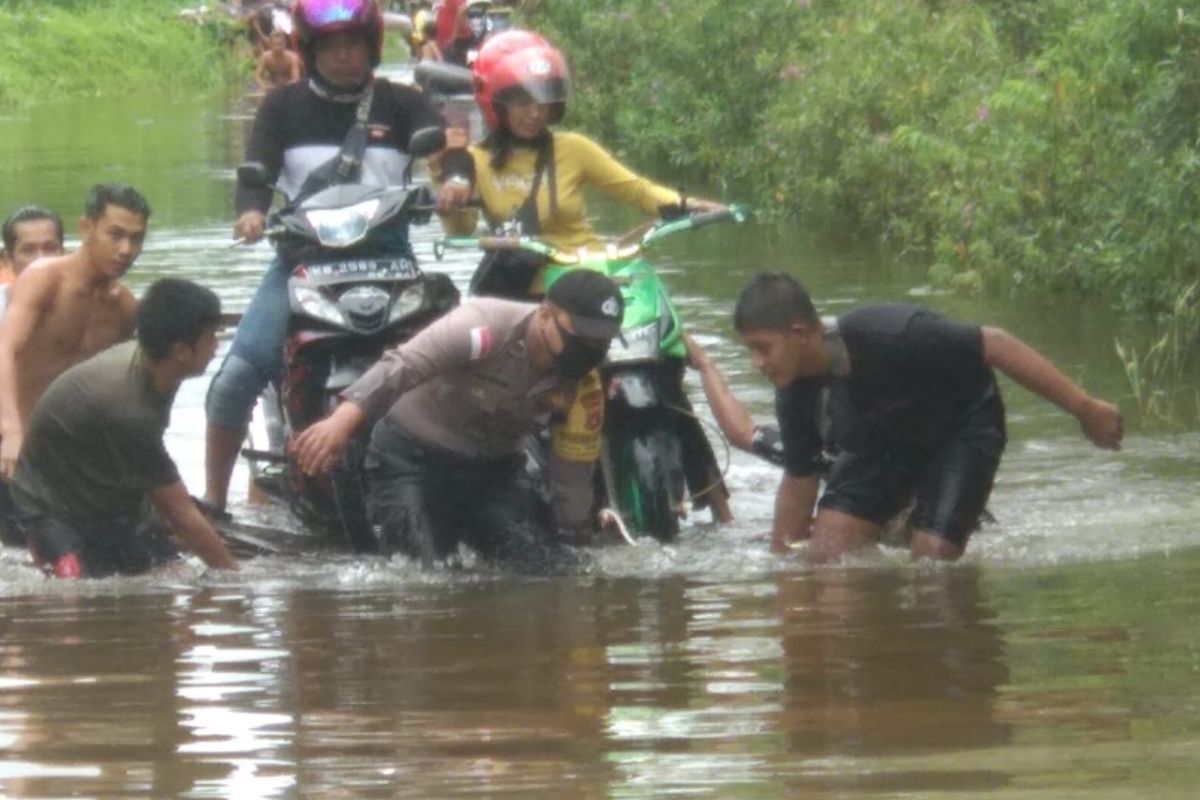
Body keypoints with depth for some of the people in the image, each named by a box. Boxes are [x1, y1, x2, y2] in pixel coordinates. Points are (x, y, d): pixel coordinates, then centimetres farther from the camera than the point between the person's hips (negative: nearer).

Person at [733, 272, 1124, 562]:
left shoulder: (890, 337, -38)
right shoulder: (796, 394, -18)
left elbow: (993, 345, -30)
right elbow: (798, 482, -3)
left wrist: (1084, 408, -27)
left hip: (961, 429, -5)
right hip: (882, 441, 5)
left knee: (932, 556, -18)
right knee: (825, 554, -12)